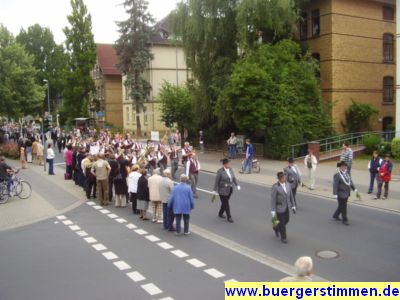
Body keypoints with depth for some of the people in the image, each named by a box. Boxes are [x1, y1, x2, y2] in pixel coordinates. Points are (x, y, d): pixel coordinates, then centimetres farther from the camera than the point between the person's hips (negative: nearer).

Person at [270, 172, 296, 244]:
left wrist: (293, 206, 7)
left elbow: (291, 196, 8)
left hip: (286, 207, 6)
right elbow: (273, 199, -17)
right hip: (279, 208, -6)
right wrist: (273, 211, -17)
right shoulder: (275, 187, -19)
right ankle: (283, 237, 23)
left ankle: (276, 228, 46)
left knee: (286, 220, 19)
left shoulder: (288, 185, -1)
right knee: (282, 223, 4)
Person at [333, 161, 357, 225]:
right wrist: (335, 194, -22)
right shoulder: (337, 175, -16)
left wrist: (354, 189, 4)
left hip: (346, 194, 8)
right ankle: (344, 220, 11)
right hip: (341, 194, -8)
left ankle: (335, 215, 36)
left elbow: (350, 182, 13)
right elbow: (335, 185, -19)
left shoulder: (347, 174, 9)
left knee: (341, 206, 19)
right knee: (343, 207, 0)